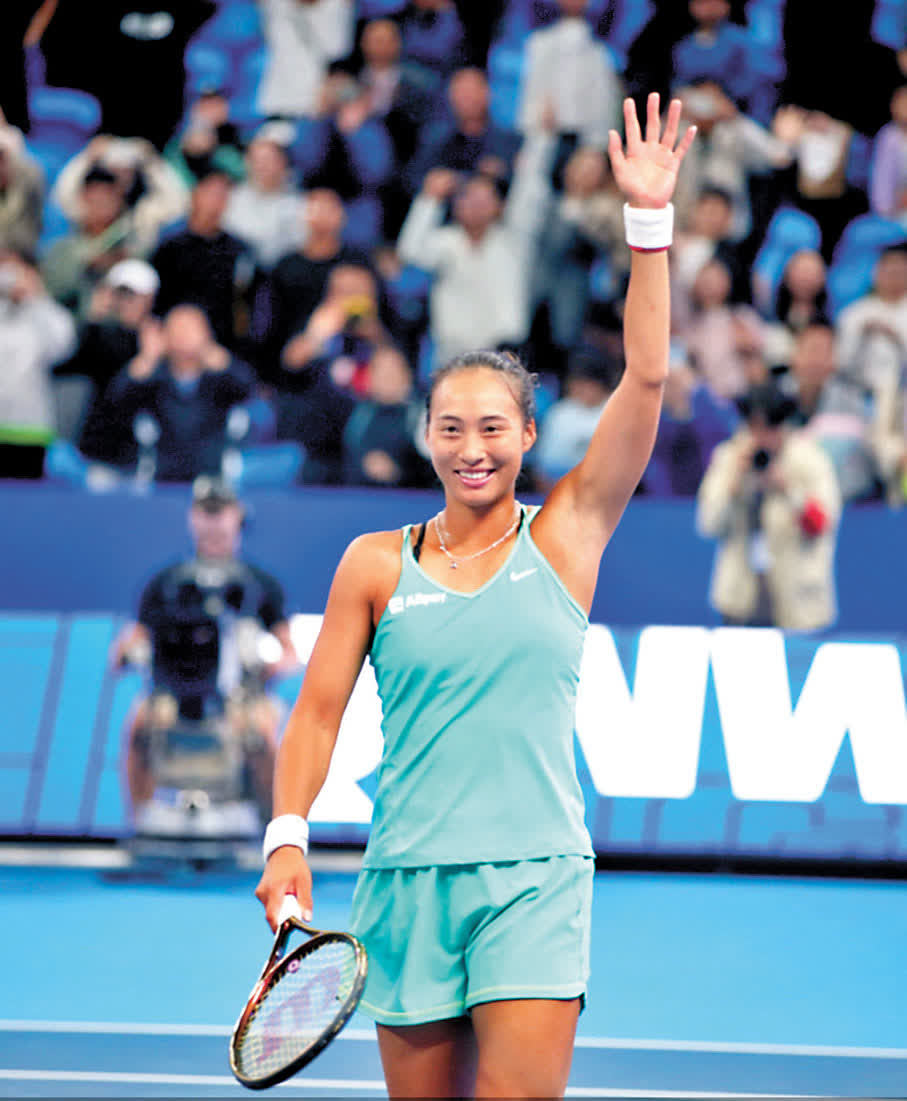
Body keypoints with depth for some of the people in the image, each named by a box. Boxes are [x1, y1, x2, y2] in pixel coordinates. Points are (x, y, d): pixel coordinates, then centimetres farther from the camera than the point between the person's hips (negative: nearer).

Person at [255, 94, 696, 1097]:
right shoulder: (376, 564, 8)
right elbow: (318, 710, 8)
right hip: (407, 876, 1)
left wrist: (649, 217, -6)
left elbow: (645, 376, -2)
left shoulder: (565, 536, 5)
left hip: (536, 877, -1)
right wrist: (287, 836, -5)